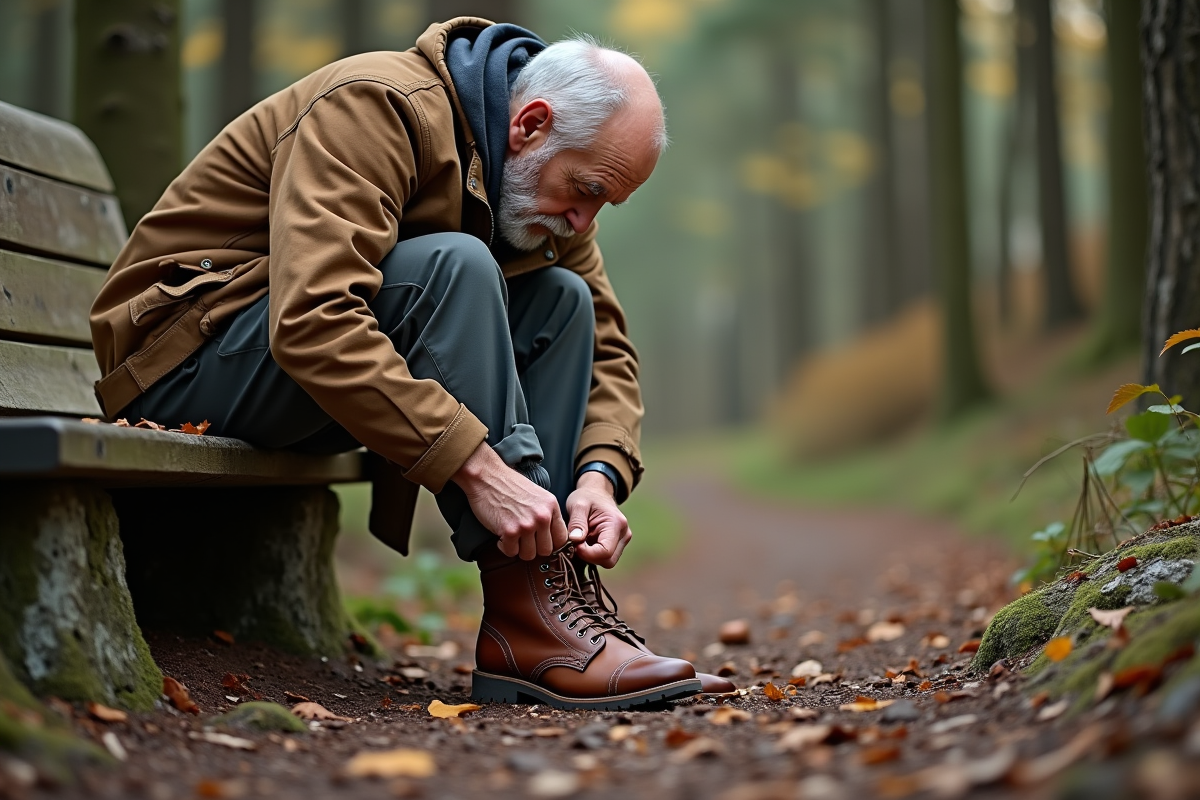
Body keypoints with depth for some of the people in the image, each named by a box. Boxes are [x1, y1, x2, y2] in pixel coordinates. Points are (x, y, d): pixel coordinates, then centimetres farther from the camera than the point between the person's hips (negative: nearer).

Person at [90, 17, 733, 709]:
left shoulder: (542, 182, 3)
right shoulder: (376, 109, -24)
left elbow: (607, 346, 6)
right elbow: (311, 324, -37)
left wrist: (600, 474, -14)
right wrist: (478, 465, -39)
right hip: (185, 355, -8)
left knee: (561, 299, -5)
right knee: (452, 264, -30)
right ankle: (523, 604, -28)